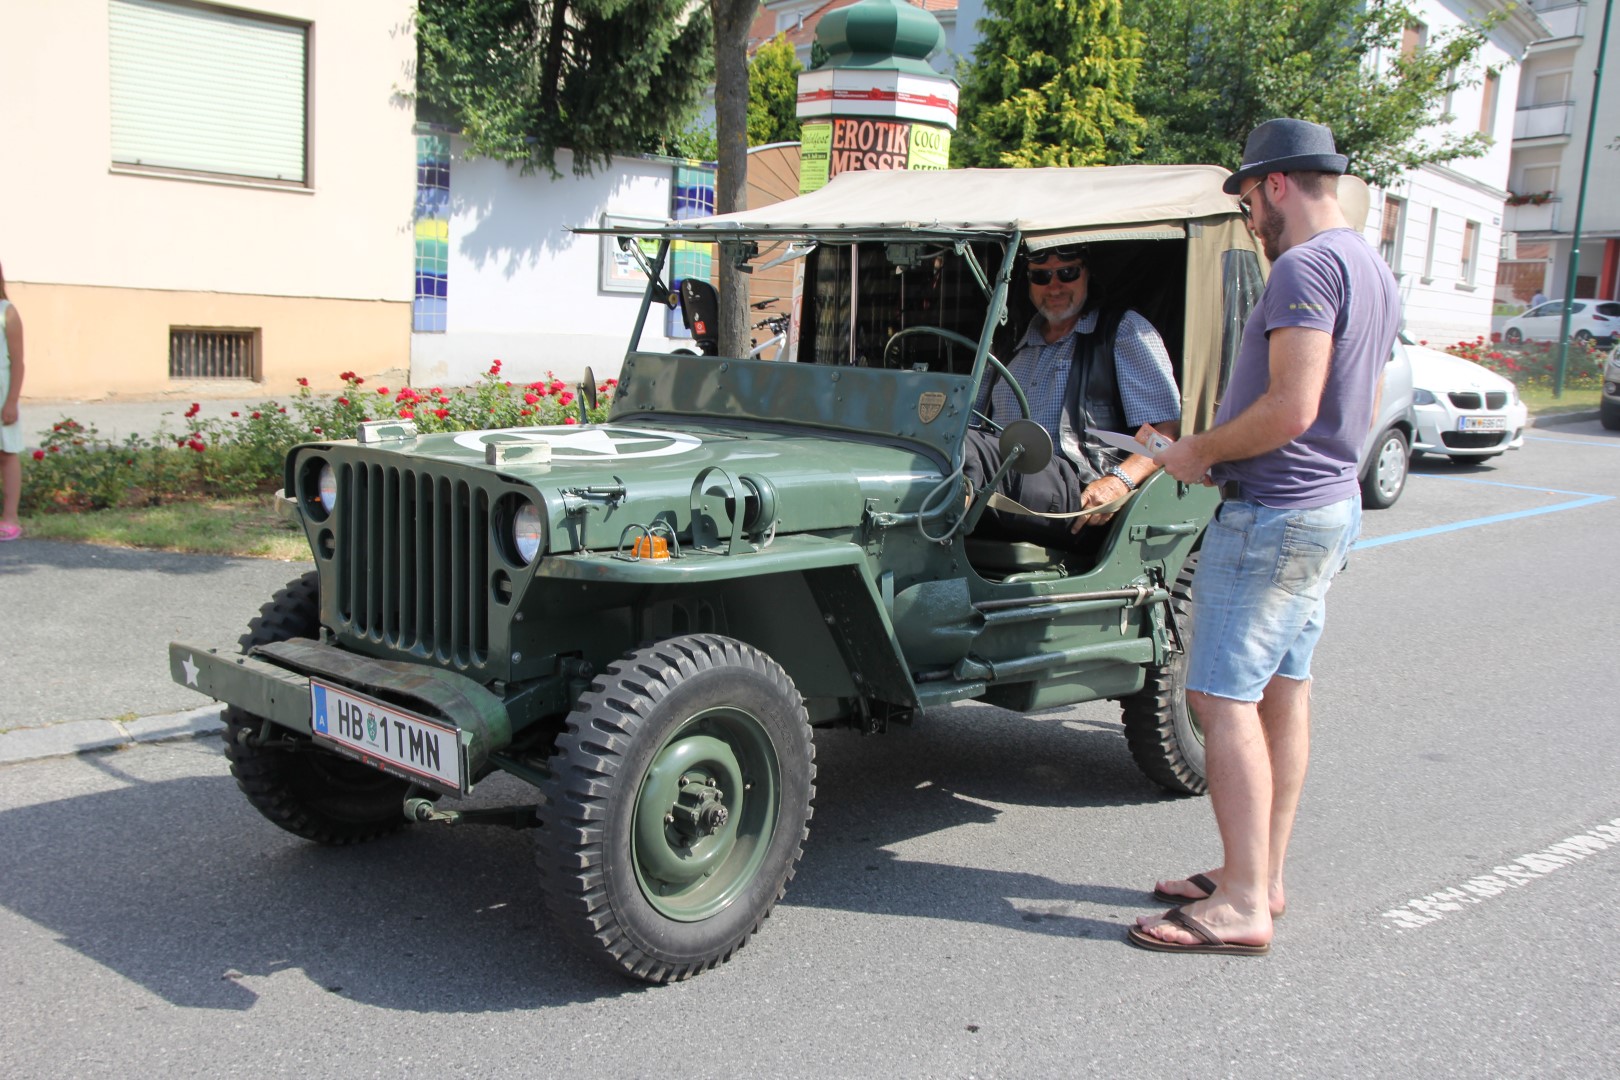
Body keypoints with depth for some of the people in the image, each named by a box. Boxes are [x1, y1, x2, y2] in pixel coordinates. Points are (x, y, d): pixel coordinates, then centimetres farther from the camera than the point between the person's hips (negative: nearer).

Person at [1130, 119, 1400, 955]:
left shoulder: (1304, 267, -17)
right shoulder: (1372, 271, 15)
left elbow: (1291, 408, -26)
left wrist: (1201, 453, -11)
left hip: (1274, 513, -11)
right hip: (1330, 505, 11)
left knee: (1223, 699, -8)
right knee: (1282, 692, 14)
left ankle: (1242, 907, -4)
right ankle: (1262, 874, 24)